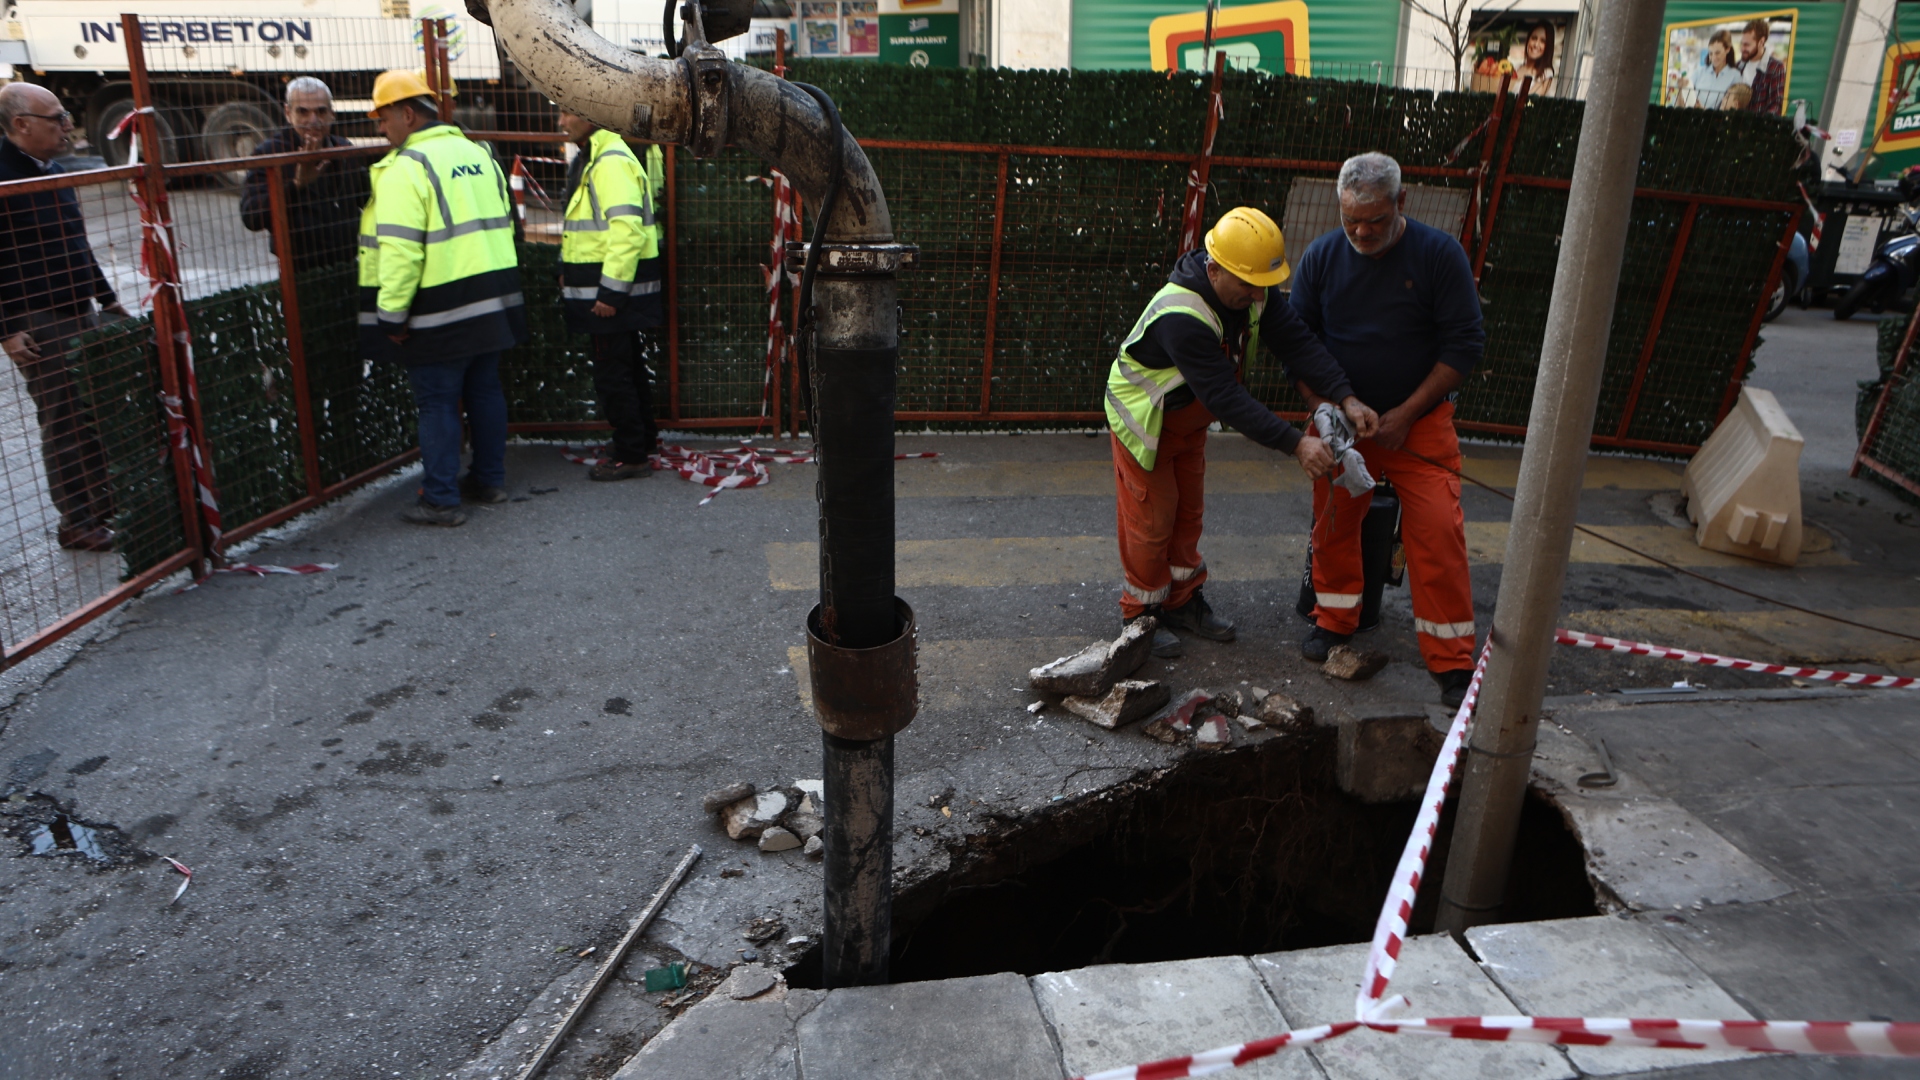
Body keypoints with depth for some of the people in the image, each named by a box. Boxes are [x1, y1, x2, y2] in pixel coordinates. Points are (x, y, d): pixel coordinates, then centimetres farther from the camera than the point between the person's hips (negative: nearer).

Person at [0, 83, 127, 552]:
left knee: (98, 412, 12)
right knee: (64, 422, -2)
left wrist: (109, 301, 23)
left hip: (81, 314, 8)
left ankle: (102, 502, 25)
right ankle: (77, 522, 8)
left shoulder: (55, 172, 13)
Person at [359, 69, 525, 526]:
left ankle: (440, 501, 5)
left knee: (437, 403, 0)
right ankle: (489, 480, 26)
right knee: (485, 390, 16)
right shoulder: (477, 153, 11)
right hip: (492, 301, 8)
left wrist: (392, 313, -13)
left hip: (441, 310, -7)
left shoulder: (406, 167, -14)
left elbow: (400, 250, -20)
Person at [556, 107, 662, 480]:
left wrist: (611, 291, -25)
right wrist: (569, 270, 24)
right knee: (629, 368, 17)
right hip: (611, 287, 10)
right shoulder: (590, 159, 17)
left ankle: (631, 456, 2)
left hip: (611, 290, -10)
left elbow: (627, 229, -25)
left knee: (612, 374, -5)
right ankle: (642, 440, 28)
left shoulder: (611, 162, -17)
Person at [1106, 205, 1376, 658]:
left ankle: (1183, 600, 32)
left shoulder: (1255, 292, -15)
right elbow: (1227, 399, -42)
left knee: (1188, 513, 17)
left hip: (1189, 419, 8)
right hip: (1142, 418, -8)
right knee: (1152, 519, 1)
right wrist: (1296, 444, -44)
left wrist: (1346, 398, -29)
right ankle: (1142, 612, 18)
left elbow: (1297, 343, -16)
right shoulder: (1180, 318, -40)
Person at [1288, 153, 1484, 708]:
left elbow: (1464, 344, -7)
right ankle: (1335, 620, 30)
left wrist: (1407, 413, -12)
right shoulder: (1322, 256, -2)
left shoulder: (1439, 253, -9)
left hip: (1420, 420, -2)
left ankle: (1452, 664, 1)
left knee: (1438, 532, -9)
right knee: (1333, 522, 7)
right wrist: (1321, 407, -8)